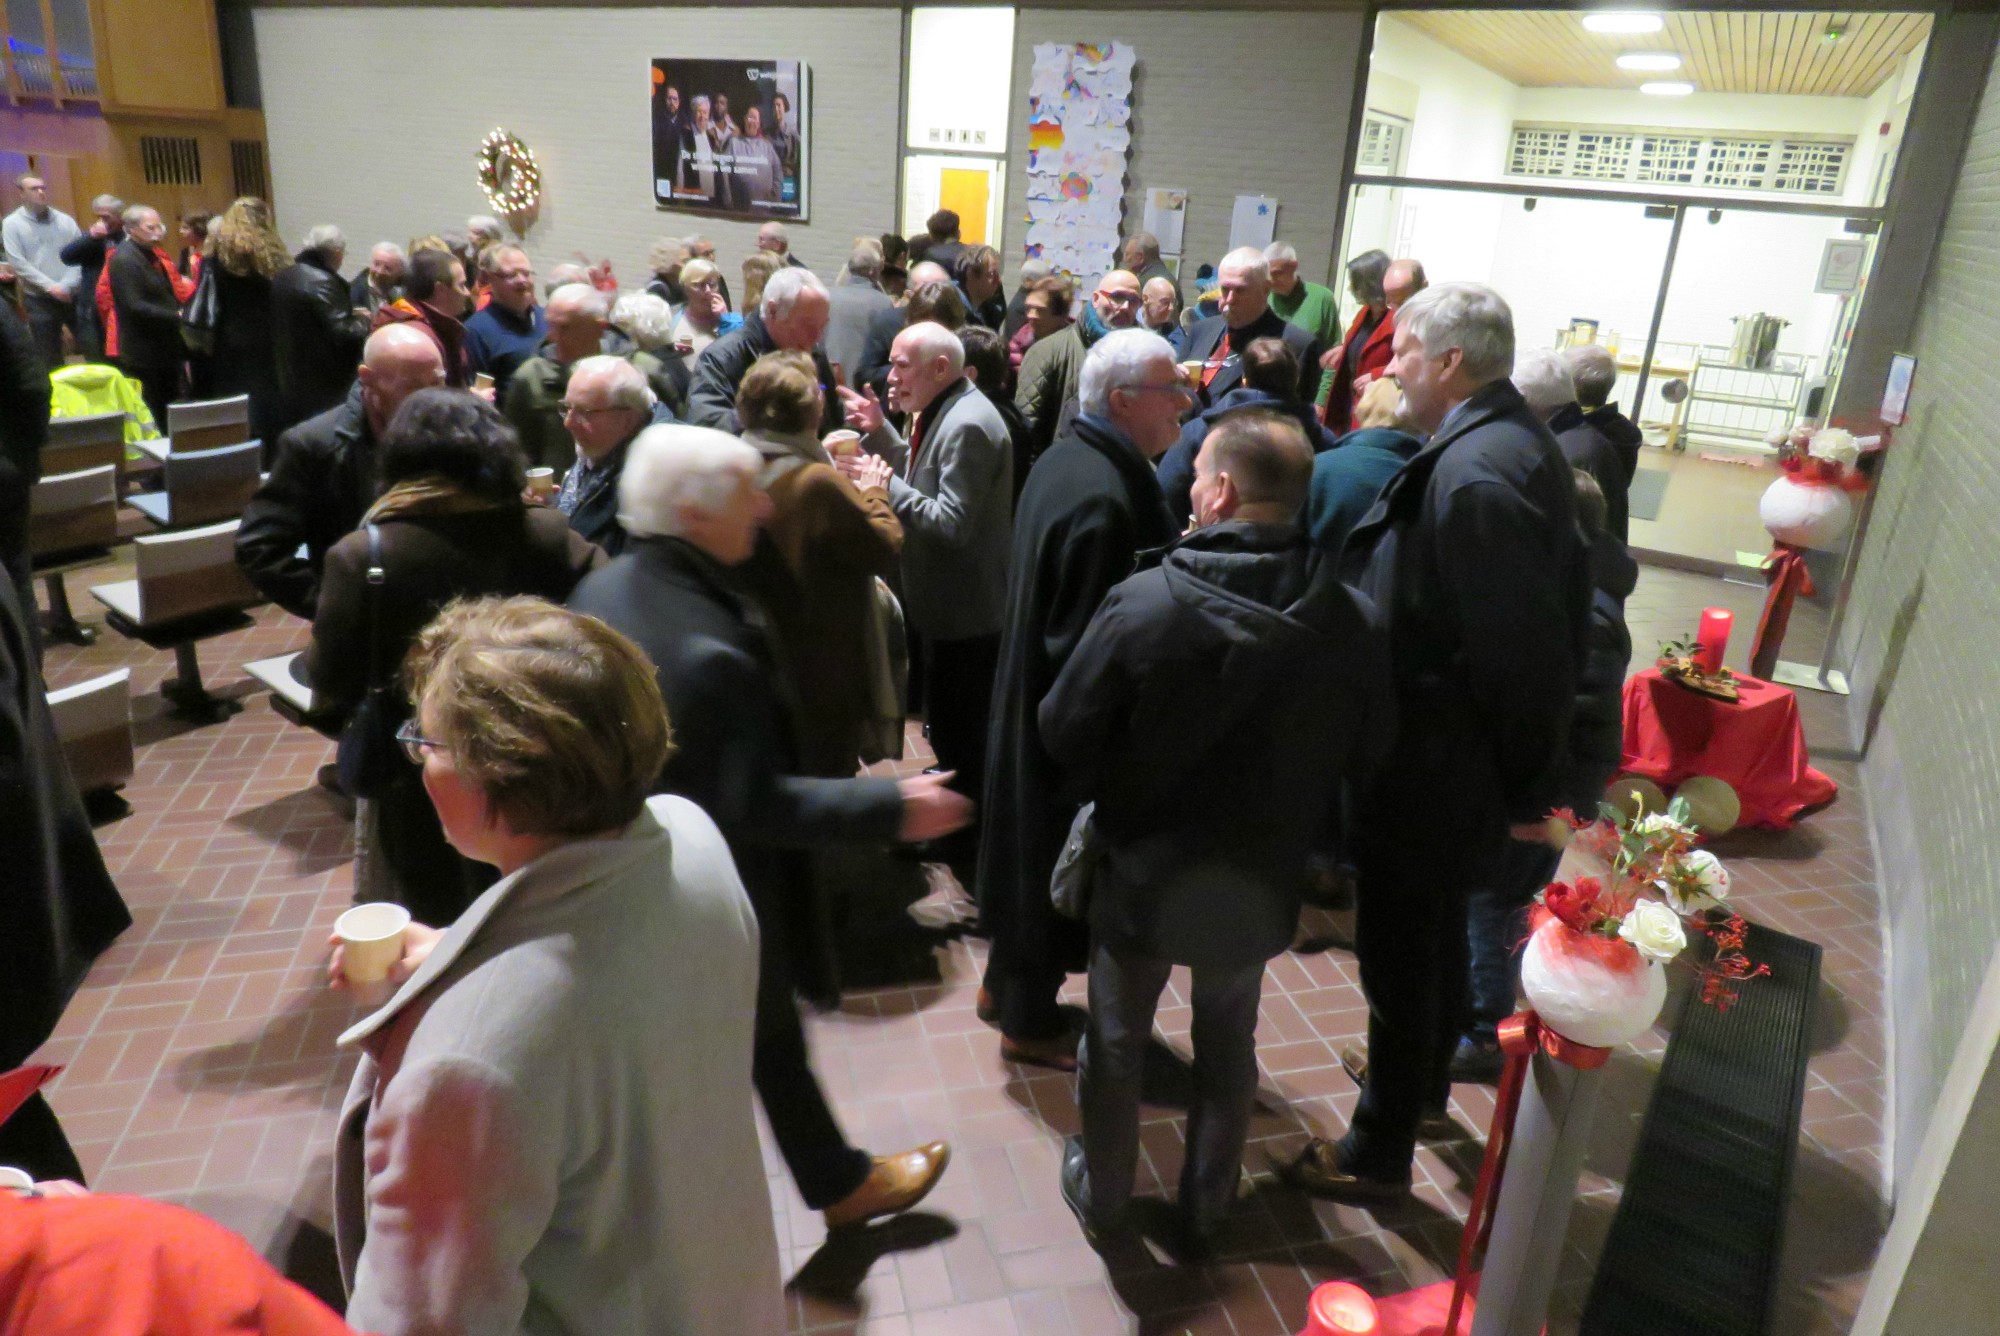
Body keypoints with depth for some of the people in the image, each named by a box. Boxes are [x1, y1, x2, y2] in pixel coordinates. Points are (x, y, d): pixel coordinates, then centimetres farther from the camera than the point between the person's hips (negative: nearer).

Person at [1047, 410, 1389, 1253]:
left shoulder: (1144, 603, -25)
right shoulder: (1352, 623, -17)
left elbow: (1063, 732, -15)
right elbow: (1365, 757, -3)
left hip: (1142, 871, -2)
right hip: (1263, 882, 2)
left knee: (1116, 1040, 21)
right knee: (1228, 1044, 25)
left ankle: (1101, 1194, 42)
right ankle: (1206, 1207, 42)